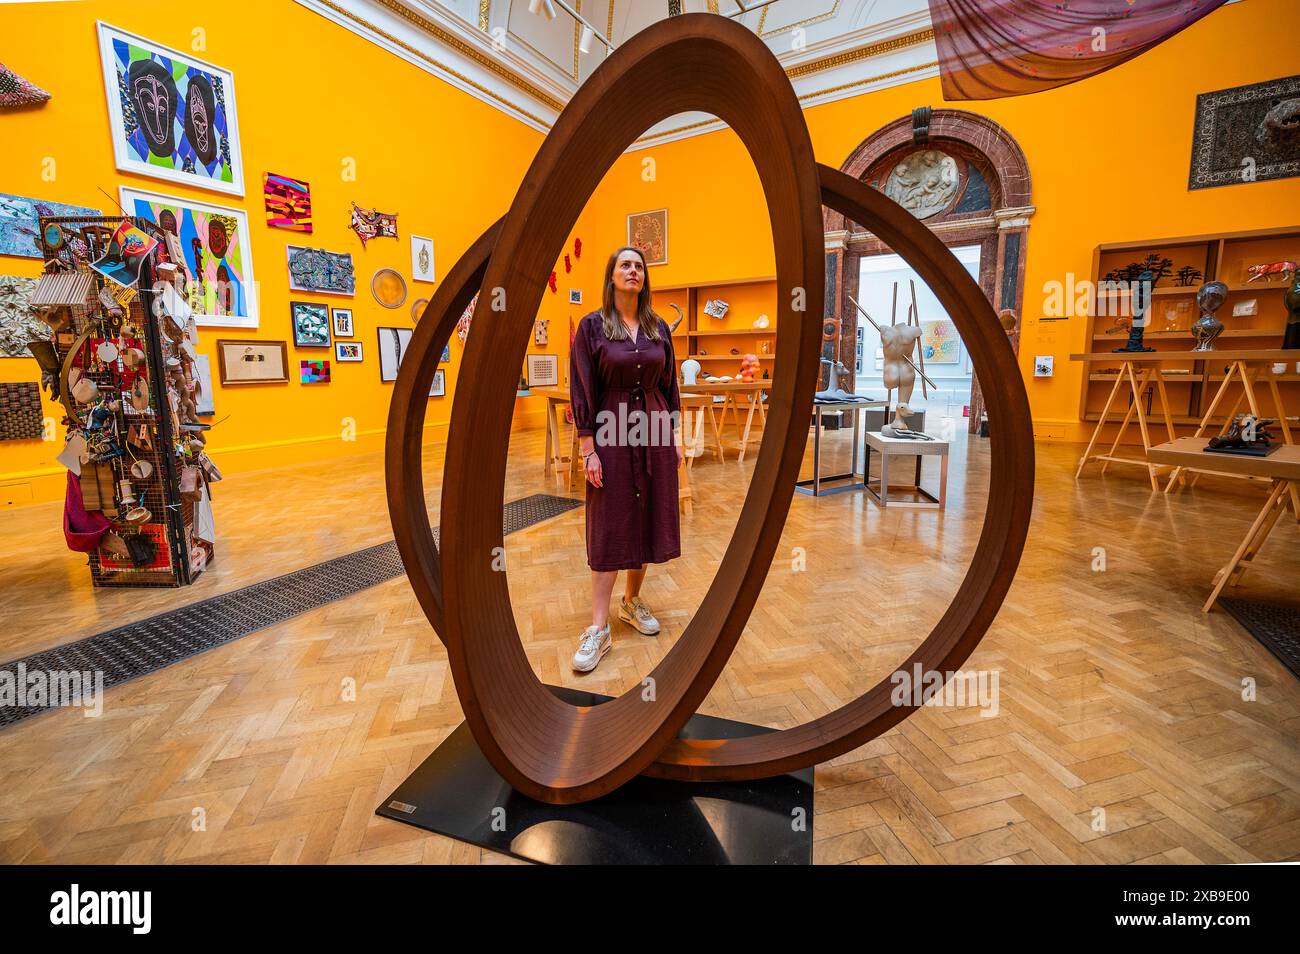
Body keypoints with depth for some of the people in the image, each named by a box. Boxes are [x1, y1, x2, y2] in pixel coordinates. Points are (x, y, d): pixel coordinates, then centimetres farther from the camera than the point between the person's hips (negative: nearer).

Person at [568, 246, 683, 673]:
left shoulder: (659, 328, 8)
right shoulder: (592, 326, -4)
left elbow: (669, 385, 12)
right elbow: (581, 391, -7)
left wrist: (676, 435, 6)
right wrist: (588, 449, -11)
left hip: (654, 432, 4)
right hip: (611, 433, -4)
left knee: (648, 519, 10)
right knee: (609, 527, -2)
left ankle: (632, 601, 30)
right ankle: (599, 628, 5)